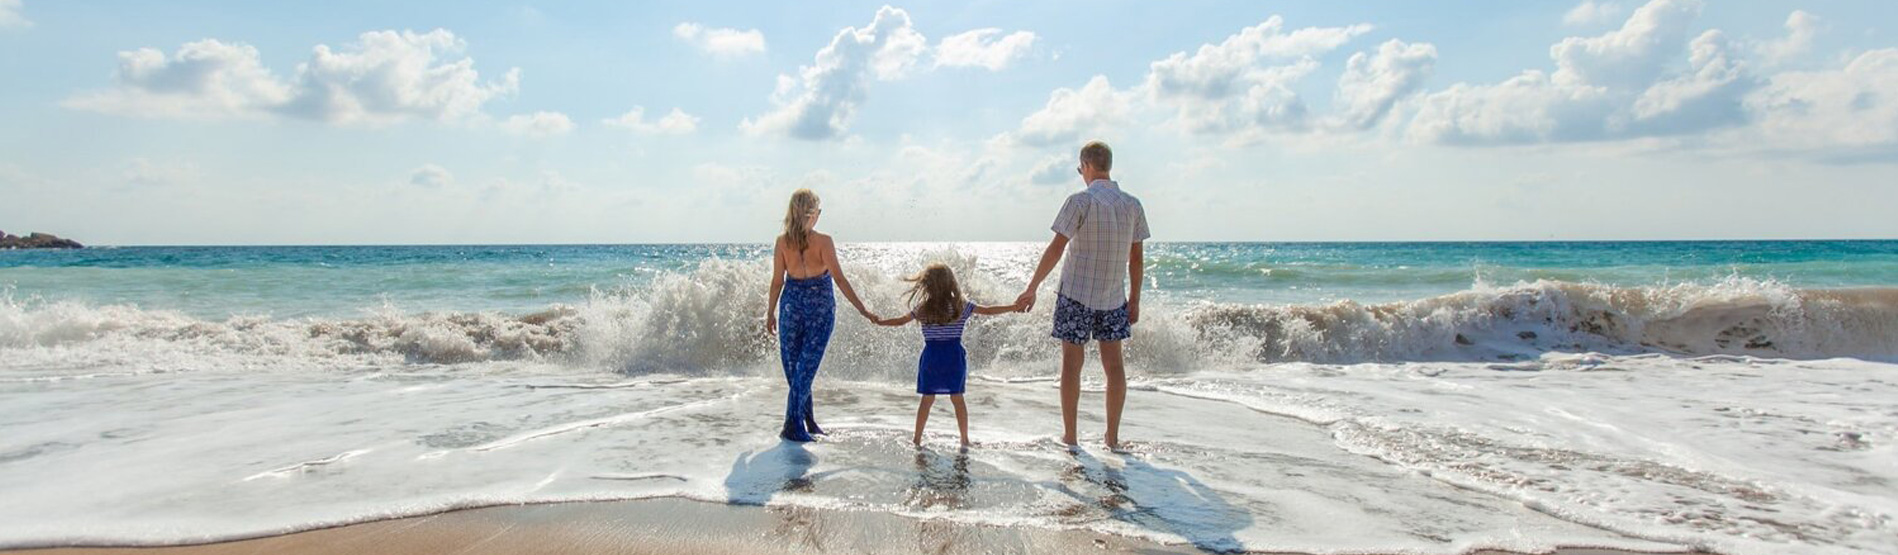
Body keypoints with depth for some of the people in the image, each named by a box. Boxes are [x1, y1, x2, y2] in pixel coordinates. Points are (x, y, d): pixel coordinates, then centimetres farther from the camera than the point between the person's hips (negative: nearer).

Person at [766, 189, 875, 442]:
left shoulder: (782, 242, -4)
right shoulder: (824, 241, -12)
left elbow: (777, 281, 1)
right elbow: (839, 279, -14)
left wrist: (771, 313, 12)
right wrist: (862, 309, -10)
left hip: (792, 304, 3)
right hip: (820, 307, -2)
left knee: (793, 366, 14)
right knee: (806, 367, 2)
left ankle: (807, 421, 22)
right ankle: (793, 426, 0)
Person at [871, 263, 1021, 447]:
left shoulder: (922, 308, -3)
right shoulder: (961, 306, -3)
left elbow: (900, 321, 7)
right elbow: (988, 311, 0)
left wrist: (880, 321, 24)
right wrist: (1014, 307, 9)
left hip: (931, 357, 0)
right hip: (954, 356, 0)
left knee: (927, 399, 9)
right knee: (957, 398, 7)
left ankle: (917, 438, 14)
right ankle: (964, 439, 12)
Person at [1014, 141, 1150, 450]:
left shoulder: (1081, 201, -12)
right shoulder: (1132, 205, 3)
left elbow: (1056, 249, -14)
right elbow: (1136, 258, 7)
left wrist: (1032, 289, -9)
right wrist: (1134, 300, 14)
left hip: (1076, 294, -4)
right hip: (1113, 297, 4)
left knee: (1072, 362, 5)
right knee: (1113, 363, 9)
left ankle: (1069, 436, 10)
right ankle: (1112, 437, 13)